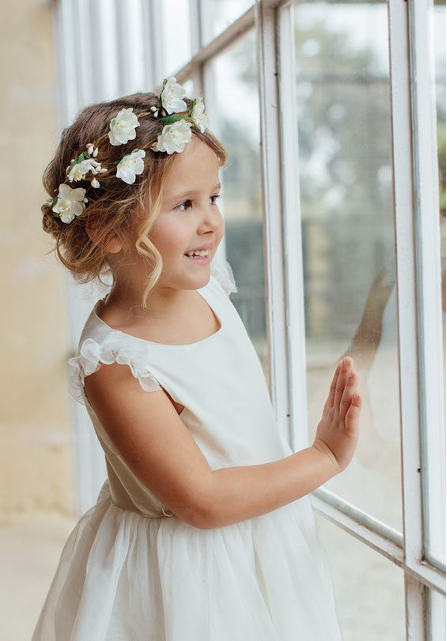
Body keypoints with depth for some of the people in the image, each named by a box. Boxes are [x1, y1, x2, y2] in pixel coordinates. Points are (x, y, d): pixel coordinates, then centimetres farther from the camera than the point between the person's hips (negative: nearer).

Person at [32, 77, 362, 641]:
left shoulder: (207, 285, -6)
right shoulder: (115, 364, -29)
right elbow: (202, 501, -25)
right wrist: (326, 458, -19)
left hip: (262, 547, 7)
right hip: (190, 577, -7)